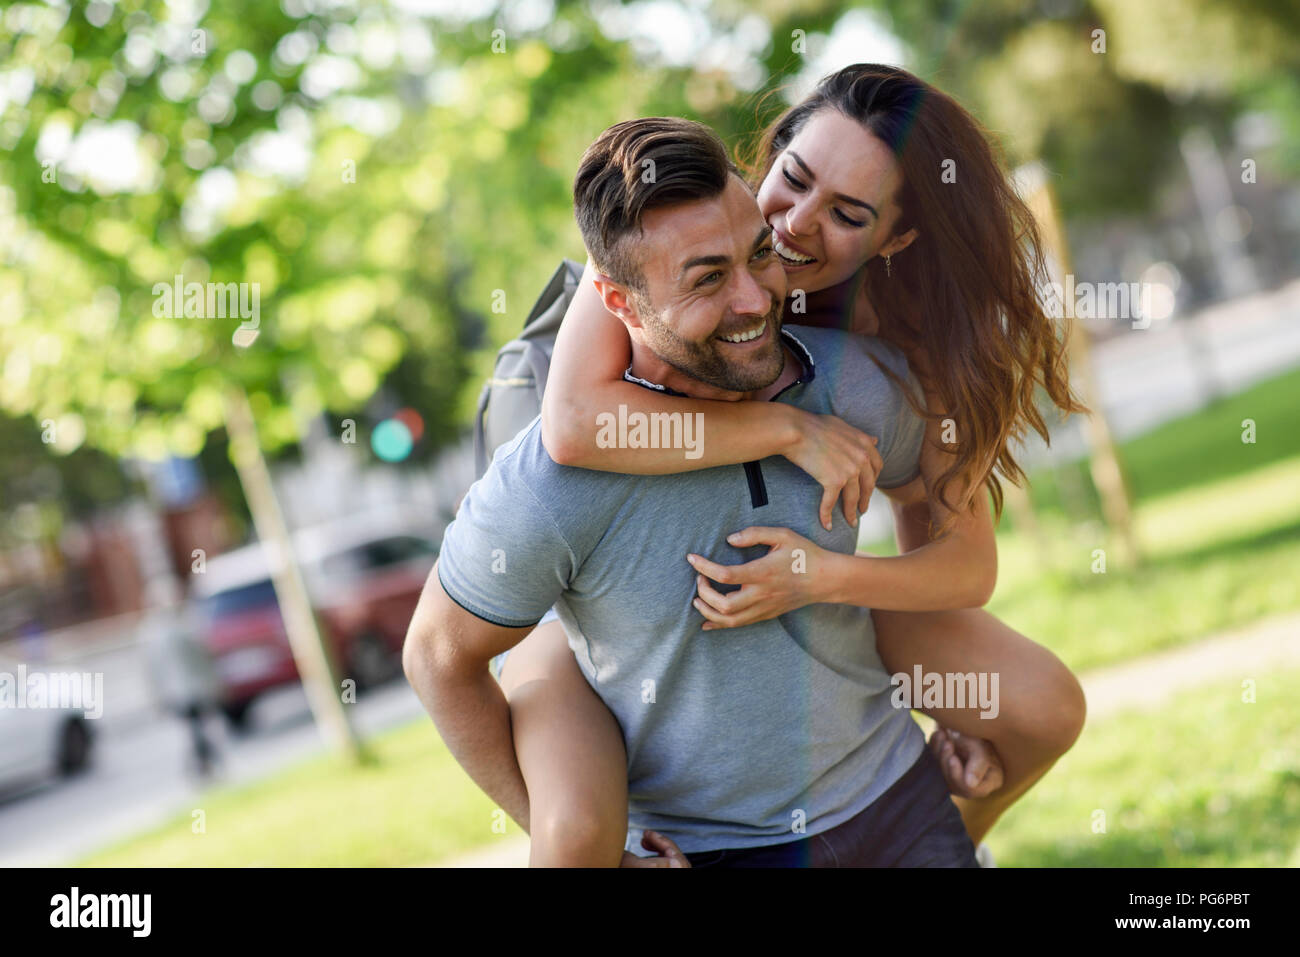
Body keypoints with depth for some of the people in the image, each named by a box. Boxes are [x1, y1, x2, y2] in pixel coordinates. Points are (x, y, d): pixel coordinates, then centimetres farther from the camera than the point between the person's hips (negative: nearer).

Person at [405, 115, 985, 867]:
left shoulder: (855, 381, -13)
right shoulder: (545, 491, -26)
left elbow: (932, 494, 9)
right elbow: (439, 657, -10)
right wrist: (571, 843, -6)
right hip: (703, 850, -3)